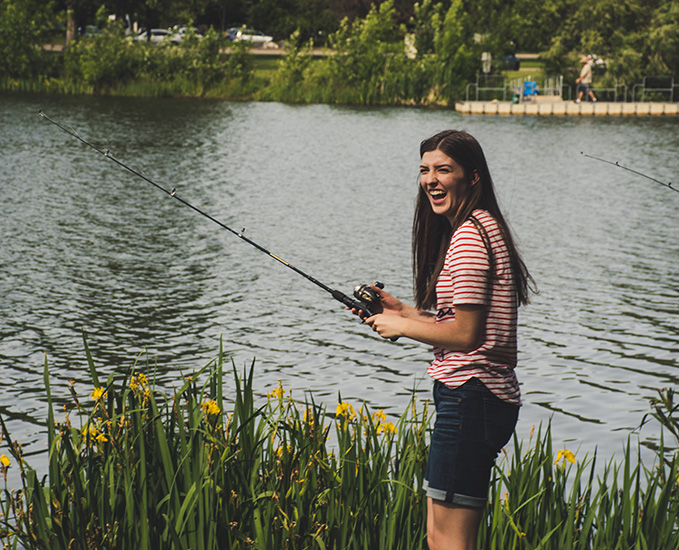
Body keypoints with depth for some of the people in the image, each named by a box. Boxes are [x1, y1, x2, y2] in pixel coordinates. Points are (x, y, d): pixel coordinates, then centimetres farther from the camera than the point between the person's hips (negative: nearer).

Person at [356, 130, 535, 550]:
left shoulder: (468, 236, -15)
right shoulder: (484, 227, 17)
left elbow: (466, 334, -19)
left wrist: (401, 326, -6)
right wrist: (401, 309, 16)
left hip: (470, 399, -11)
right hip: (491, 398, 11)